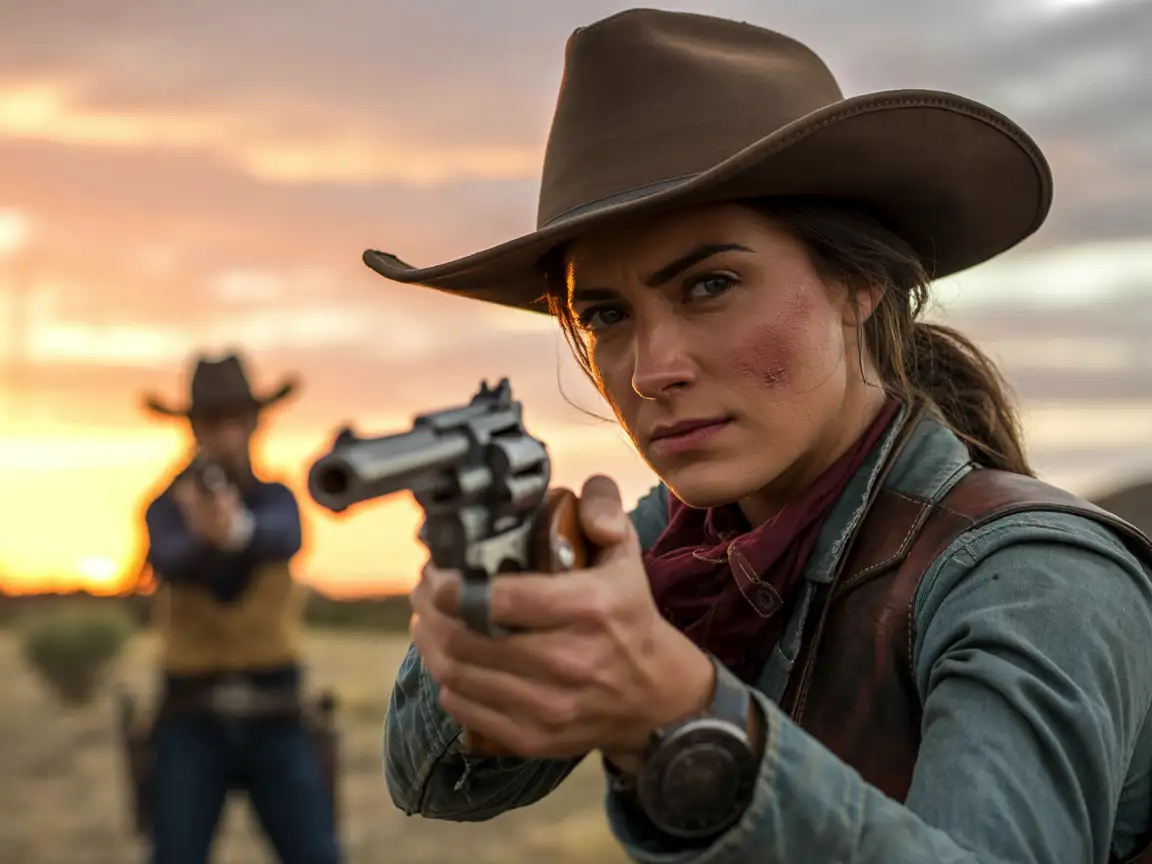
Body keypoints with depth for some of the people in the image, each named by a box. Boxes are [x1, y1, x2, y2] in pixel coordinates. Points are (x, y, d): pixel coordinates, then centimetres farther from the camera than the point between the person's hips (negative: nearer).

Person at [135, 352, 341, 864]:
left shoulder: (277, 499, 3)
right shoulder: (167, 508, 1)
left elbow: (285, 539, -22)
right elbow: (172, 561, -23)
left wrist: (239, 528, -47)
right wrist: (205, 534, -48)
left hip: (274, 719, 1)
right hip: (192, 720, -1)